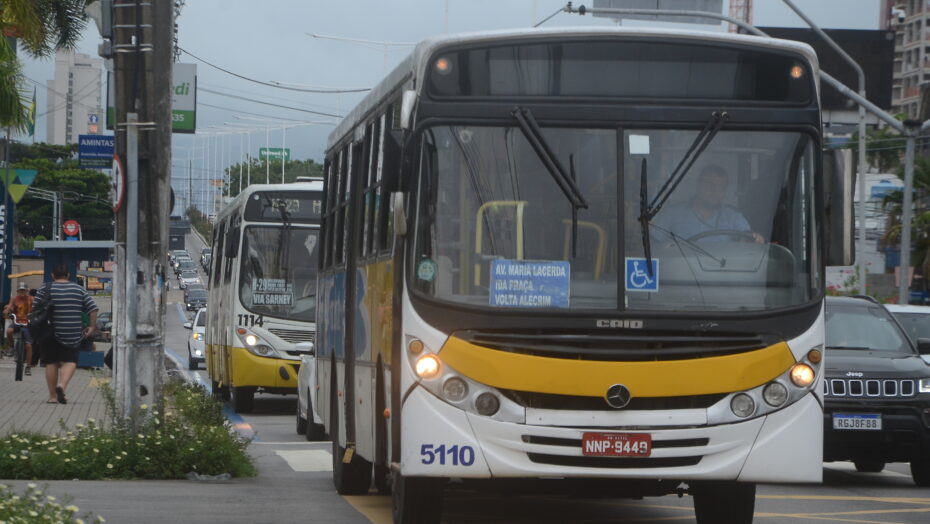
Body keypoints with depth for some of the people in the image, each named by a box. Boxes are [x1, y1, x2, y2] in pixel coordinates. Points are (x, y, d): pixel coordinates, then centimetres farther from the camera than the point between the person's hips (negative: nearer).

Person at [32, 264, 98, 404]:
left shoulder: (45, 289, 0)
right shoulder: (79, 290, 5)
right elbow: (93, 309, 2)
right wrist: (92, 327, 9)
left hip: (50, 333, 0)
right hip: (72, 334, 0)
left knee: (51, 363, 8)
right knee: (70, 361, 4)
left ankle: (52, 396, 9)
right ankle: (62, 385, -21)